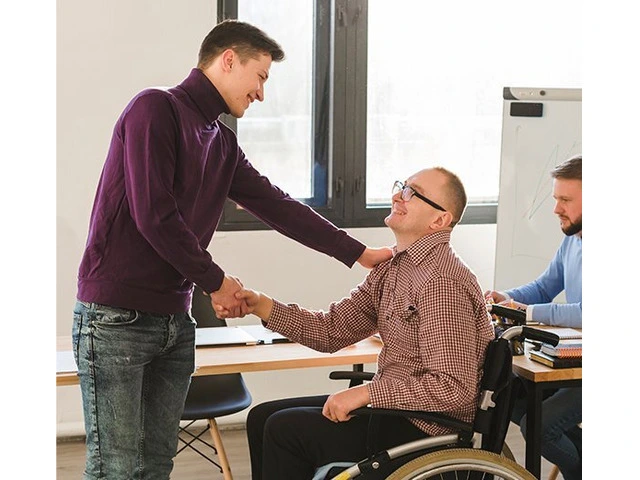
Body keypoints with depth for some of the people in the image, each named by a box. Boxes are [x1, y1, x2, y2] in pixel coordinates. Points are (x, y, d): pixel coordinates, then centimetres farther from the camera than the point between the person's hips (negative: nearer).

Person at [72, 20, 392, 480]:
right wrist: (216, 281, -6)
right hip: (116, 318, -8)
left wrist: (360, 253, 19)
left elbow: (277, 207, 19)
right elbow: (152, 215, -16)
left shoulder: (224, 144, 14)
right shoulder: (156, 108, -9)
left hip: (175, 320, 8)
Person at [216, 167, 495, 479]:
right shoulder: (392, 266, 8)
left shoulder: (442, 281, -23)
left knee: (285, 429, -14)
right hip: (394, 405, 10)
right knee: (262, 418, 10)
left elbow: (455, 388, -27)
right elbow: (332, 330, 7)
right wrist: (260, 306, -6)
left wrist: (366, 393, -23)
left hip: (427, 428, -10)